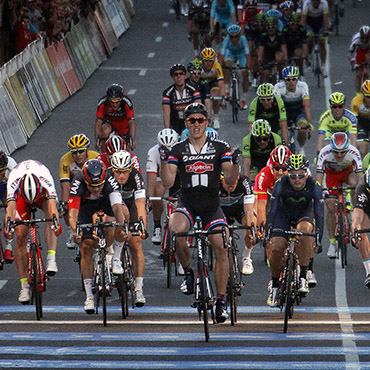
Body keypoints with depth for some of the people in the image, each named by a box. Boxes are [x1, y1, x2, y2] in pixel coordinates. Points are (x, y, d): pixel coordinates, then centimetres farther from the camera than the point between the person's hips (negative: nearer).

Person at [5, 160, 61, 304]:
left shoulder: (46, 179, -41)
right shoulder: (13, 181, -40)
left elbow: (52, 204, -52)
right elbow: (11, 205, -51)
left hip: (43, 194, 0)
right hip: (21, 195, 0)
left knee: (50, 214, -35)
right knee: (20, 236, -12)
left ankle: (51, 259, -39)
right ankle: (24, 285, -5)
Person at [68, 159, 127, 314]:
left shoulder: (110, 180, -35)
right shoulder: (78, 183, -36)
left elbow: (117, 207, -45)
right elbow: (73, 212, -44)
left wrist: (121, 227, -62)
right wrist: (75, 231, -62)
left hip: (105, 204, 0)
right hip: (86, 207, 0)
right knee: (86, 248, -14)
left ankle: (115, 258, -17)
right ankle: (89, 296, -8)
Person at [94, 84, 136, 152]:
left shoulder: (127, 103, -32)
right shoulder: (102, 103, -31)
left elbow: (132, 122, -38)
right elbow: (98, 122, -34)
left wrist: (132, 140, -49)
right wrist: (97, 140, -46)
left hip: (123, 124, 1)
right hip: (109, 122, -1)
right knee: (105, 131, -34)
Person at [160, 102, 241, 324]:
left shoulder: (220, 147, 3)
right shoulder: (177, 150, 3)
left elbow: (231, 181, -1)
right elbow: (168, 182, -3)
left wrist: (235, 163, -19)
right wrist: (164, 161, -17)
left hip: (212, 205, 1)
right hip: (187, 204, -1)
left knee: (221, 247, -15)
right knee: (176, 230, -33)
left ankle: (221, 301, -5)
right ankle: (188, 271, -8)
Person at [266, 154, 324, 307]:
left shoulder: (314, 186, -28)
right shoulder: (281, 184, -28)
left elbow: (319, 214, -27)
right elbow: (272, 211, -26)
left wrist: (318, 240, -34)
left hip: (304, 214, -1)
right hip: (284, 214, 1)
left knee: (304, 231, -36)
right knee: (276, 248, -18)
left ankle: (303, 277, -27)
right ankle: (275, 286, 8)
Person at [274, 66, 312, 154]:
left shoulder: (303, 86, -26)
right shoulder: (279, 87, -27)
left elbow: (307, 106, -33)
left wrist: (309, 124, -45)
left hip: (299, 111, -1)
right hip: (285, 111, 1)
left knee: (303, 130, -25)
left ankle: (300, 148, 5)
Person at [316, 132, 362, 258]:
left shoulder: (354, 152, -34)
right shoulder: (324, 153, -34)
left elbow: (359, 175, -37)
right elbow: (319, 174, -35)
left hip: (348, 171, 0)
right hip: (331, 174, 0)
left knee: (354, 183, -34)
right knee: (331, 208, -9)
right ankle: (332, 242, 5)